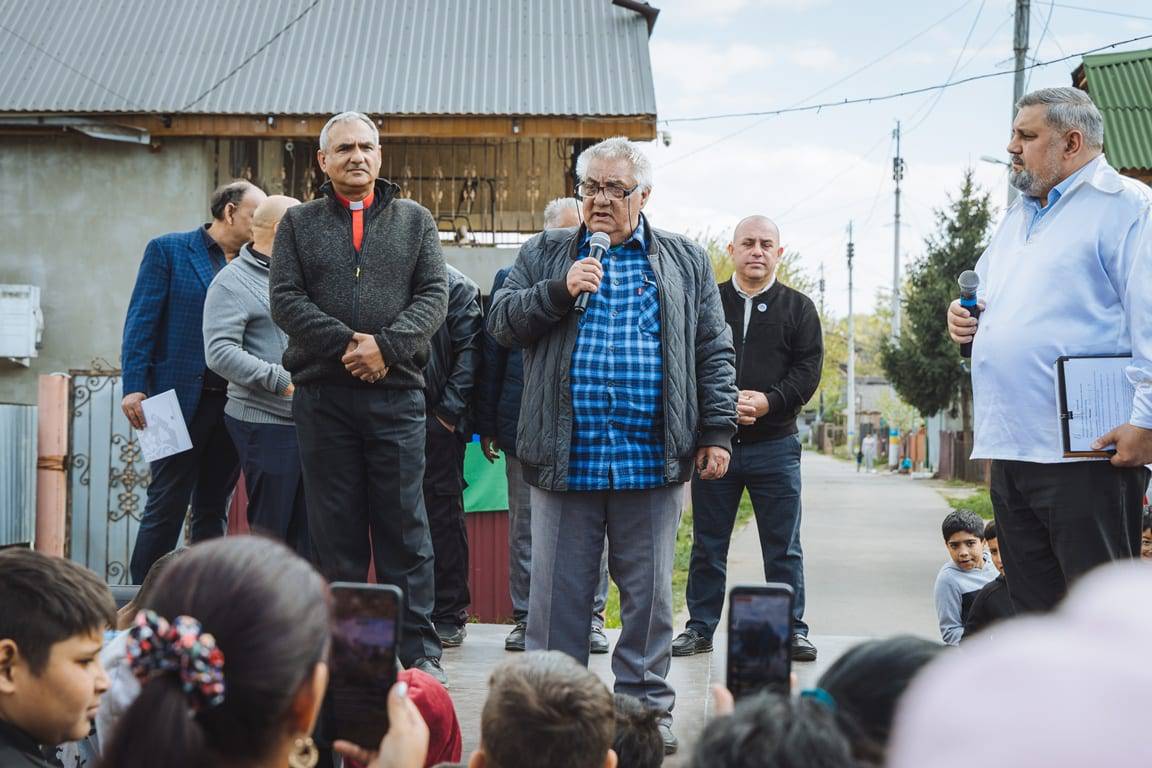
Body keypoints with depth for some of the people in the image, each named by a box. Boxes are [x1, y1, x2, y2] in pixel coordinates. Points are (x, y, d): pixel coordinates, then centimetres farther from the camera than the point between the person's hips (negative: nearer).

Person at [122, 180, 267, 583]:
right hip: (181, 398, -4)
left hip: (233, 404, 5)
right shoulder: (168, 249, 0)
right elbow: (141, 321, -4)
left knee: (214, 510, 10)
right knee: (166, 507, -2)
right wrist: (134, 387, -12)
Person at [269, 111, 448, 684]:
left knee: (404, 525, 0)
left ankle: (419, 653, 5)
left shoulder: (414, 220, 13)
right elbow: (286, 299, 2)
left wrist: (386, 346, -12)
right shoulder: (298, 223, 13)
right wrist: (344, 343, -12)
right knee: (334, 528, 4)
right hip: (322, 394, 1)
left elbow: (434, 295, 3)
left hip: (396, 392, 0)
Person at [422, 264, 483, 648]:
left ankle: (449, 615, 8)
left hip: (439, 418, -3)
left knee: (443, 514, 1)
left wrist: (451, 409, -11)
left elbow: (469, 351, -5)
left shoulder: (457, 286, 2)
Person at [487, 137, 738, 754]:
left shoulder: (685, 261, 12)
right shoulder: (544, 253, 12)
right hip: (565, 458, 0)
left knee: (648, 590, 6)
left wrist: (716, 433, 1)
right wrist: (559, 291, -11)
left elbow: (713, 353, 9)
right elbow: (501, 322, 4)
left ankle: (645, 702, 18)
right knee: (558, 586, 4)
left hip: (652, 460, 0)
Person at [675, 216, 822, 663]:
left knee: (783, 548, 4)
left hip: (774, 445, 0)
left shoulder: (798, 308, 8)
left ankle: (792, 629, 13)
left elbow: (808, 370, 0)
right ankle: (700, 628, 17)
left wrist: (768, 401, -16)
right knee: (708, 545, 8)